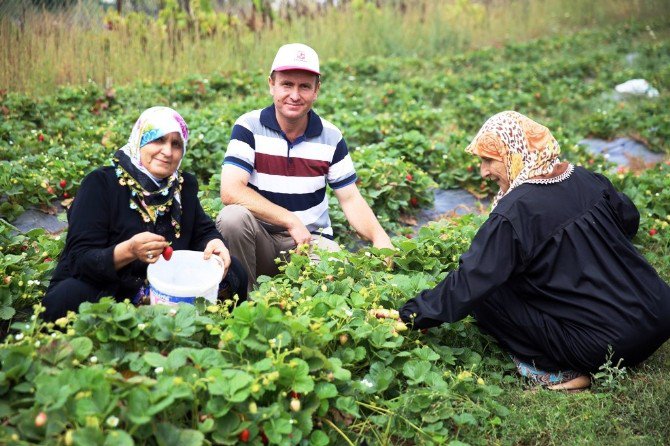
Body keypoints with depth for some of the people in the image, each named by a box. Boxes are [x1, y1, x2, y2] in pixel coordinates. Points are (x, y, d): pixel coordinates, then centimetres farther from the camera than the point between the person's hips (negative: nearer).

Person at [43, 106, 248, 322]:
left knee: (234, 271, -7)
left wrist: (214, 243, -17)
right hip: (99, 291, -4)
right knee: (69, 296, -37)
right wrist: (128, 251, -38)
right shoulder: (100, 184, -13)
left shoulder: (184, 185, 3)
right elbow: (79, 259, -19)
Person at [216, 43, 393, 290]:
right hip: (260, 238, -1)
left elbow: (350, 199, 3)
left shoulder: (331, 137, 1)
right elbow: (231, 191, -20)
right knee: (234, 217, -33)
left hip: (312, 239, 2)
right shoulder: (249, 127, -9)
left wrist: (380, 239, -16)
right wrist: (291, 221, -23)